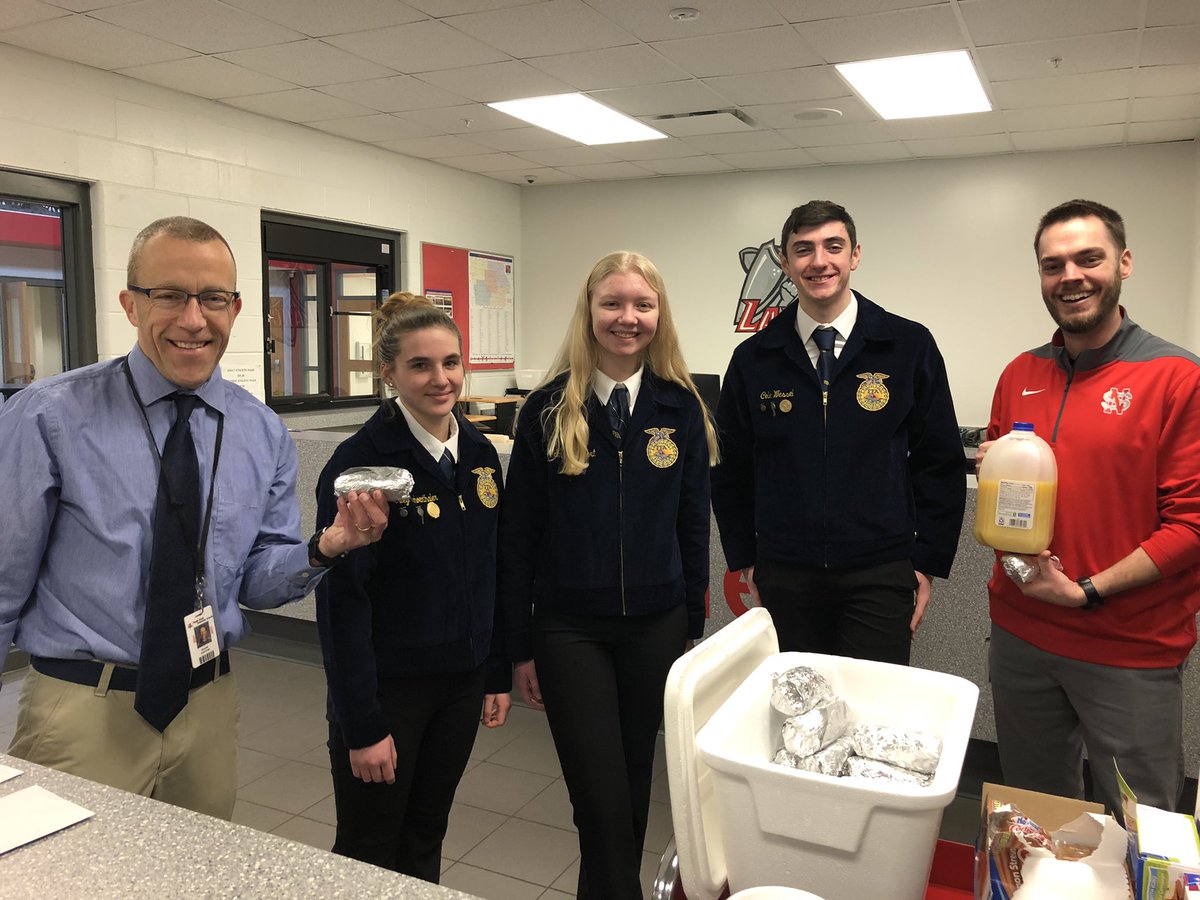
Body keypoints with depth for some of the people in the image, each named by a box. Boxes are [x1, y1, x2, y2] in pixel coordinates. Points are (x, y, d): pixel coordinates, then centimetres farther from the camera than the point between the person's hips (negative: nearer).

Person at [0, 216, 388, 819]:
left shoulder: (264, 435, 0)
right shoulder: (49, 418, -9)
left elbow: (257, 581, 3)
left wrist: (323, 548, -16)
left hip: (208, 704, 4)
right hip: (82, 709, -3)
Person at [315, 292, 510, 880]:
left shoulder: (480, 454, 2)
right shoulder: (360, 462, -17)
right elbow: (342, 600, -18)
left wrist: (498, 675, 8)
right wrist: (362, 723, -17)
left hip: (461, 682, 6)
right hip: (388, 687, -5)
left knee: (425, 838, 21)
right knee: (368, 854, 13)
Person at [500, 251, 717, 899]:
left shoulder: (681, 407, -1)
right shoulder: (548, 409, -6)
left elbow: (693, 524, 6)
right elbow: (518, 533, -3)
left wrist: (691, 625, 6)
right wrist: (520, 646, -2)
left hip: (655, 626, 2)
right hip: (568, 628, -2)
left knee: (634, 783, 17)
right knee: (601, 797, -2)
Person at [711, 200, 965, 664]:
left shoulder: (910, 346, -1)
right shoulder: (753, 358, 3)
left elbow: (941, 463, 2)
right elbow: (731, 469, 10)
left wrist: (928, 562, 0)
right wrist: (744, 561, 7)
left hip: (879, 575, -1)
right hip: (783, 577, 2)